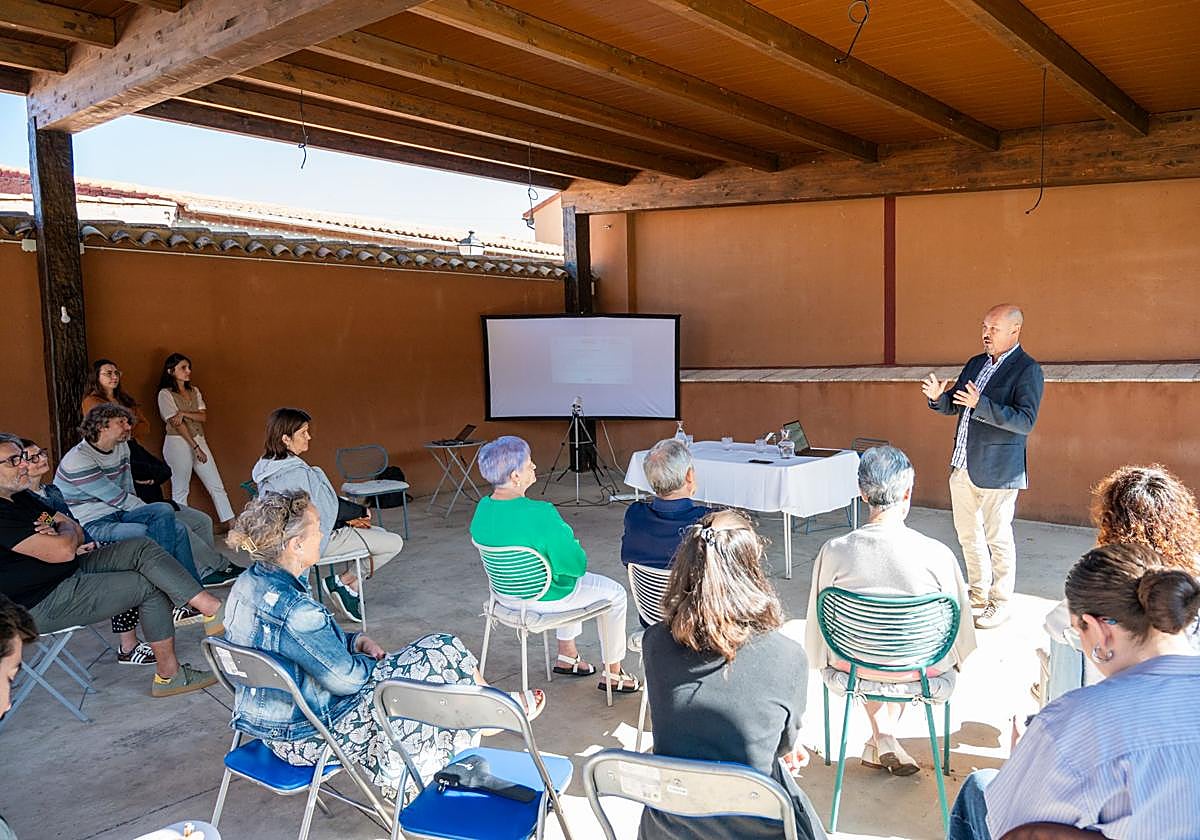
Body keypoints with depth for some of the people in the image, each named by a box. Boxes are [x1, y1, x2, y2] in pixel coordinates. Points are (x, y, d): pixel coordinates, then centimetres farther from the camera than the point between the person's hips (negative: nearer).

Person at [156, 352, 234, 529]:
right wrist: (196, 447, -16)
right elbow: (177, 423, -13)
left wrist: (183, 413, -16)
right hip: (178, 443, -6)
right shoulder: (165, 394, -6)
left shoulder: (194, 391, 13)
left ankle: (228, 523, 9)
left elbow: (203, 417, 3)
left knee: (216, 485, 5)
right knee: (180, 490, 2)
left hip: (198, 440, 6)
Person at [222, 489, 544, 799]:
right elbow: (344, 679, -22)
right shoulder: (295, 611, -34)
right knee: (444, 653, -2)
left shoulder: (249, 583, -4)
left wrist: (357, 641, -1)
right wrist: (377, 662, -2)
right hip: (307, 738, -9)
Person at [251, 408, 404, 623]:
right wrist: (362, 511, 0)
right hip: (317, 540, -10)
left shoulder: (267, 469, 3)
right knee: (394, 543, -4)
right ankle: (343, 581, 4)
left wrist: (348, 518, 2)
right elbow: (331, 508, -18)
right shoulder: (298, 473, -27)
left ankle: (351, 589, 15)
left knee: (381, 533, 21)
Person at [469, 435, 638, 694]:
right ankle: (612, 674, 24)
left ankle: (567, 655, 41)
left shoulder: (483, 507, -7)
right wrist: (578, 555, 0)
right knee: (615, 593, 14)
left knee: (574, 579, 34)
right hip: (543, 598, -8)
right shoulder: (540, 514, -33)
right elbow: (577, 564, -23)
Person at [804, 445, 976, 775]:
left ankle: (882, 738, 24)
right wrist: (954, 660, 17)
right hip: (923, 678, 0)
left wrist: (821, 662, 15)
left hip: (852, 673, 1)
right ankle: (883, 738, 30)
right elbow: (961, 626, -6)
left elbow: (818, 623, -7)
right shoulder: (937, 554, -22)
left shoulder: (833, 552, -20)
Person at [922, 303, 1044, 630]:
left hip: (997, 468, -8)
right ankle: (978, 595, 32)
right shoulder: (975, 363, 12)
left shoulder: (1027, 370, -11)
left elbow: (1026, 421, -21)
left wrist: (980, 404, -30)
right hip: (962, 465, 8)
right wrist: (937, 396, -6)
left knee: (998, 538, 3)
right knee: (968, 535, 16)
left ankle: (1000, 604, 17)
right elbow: (952, 406, 16)